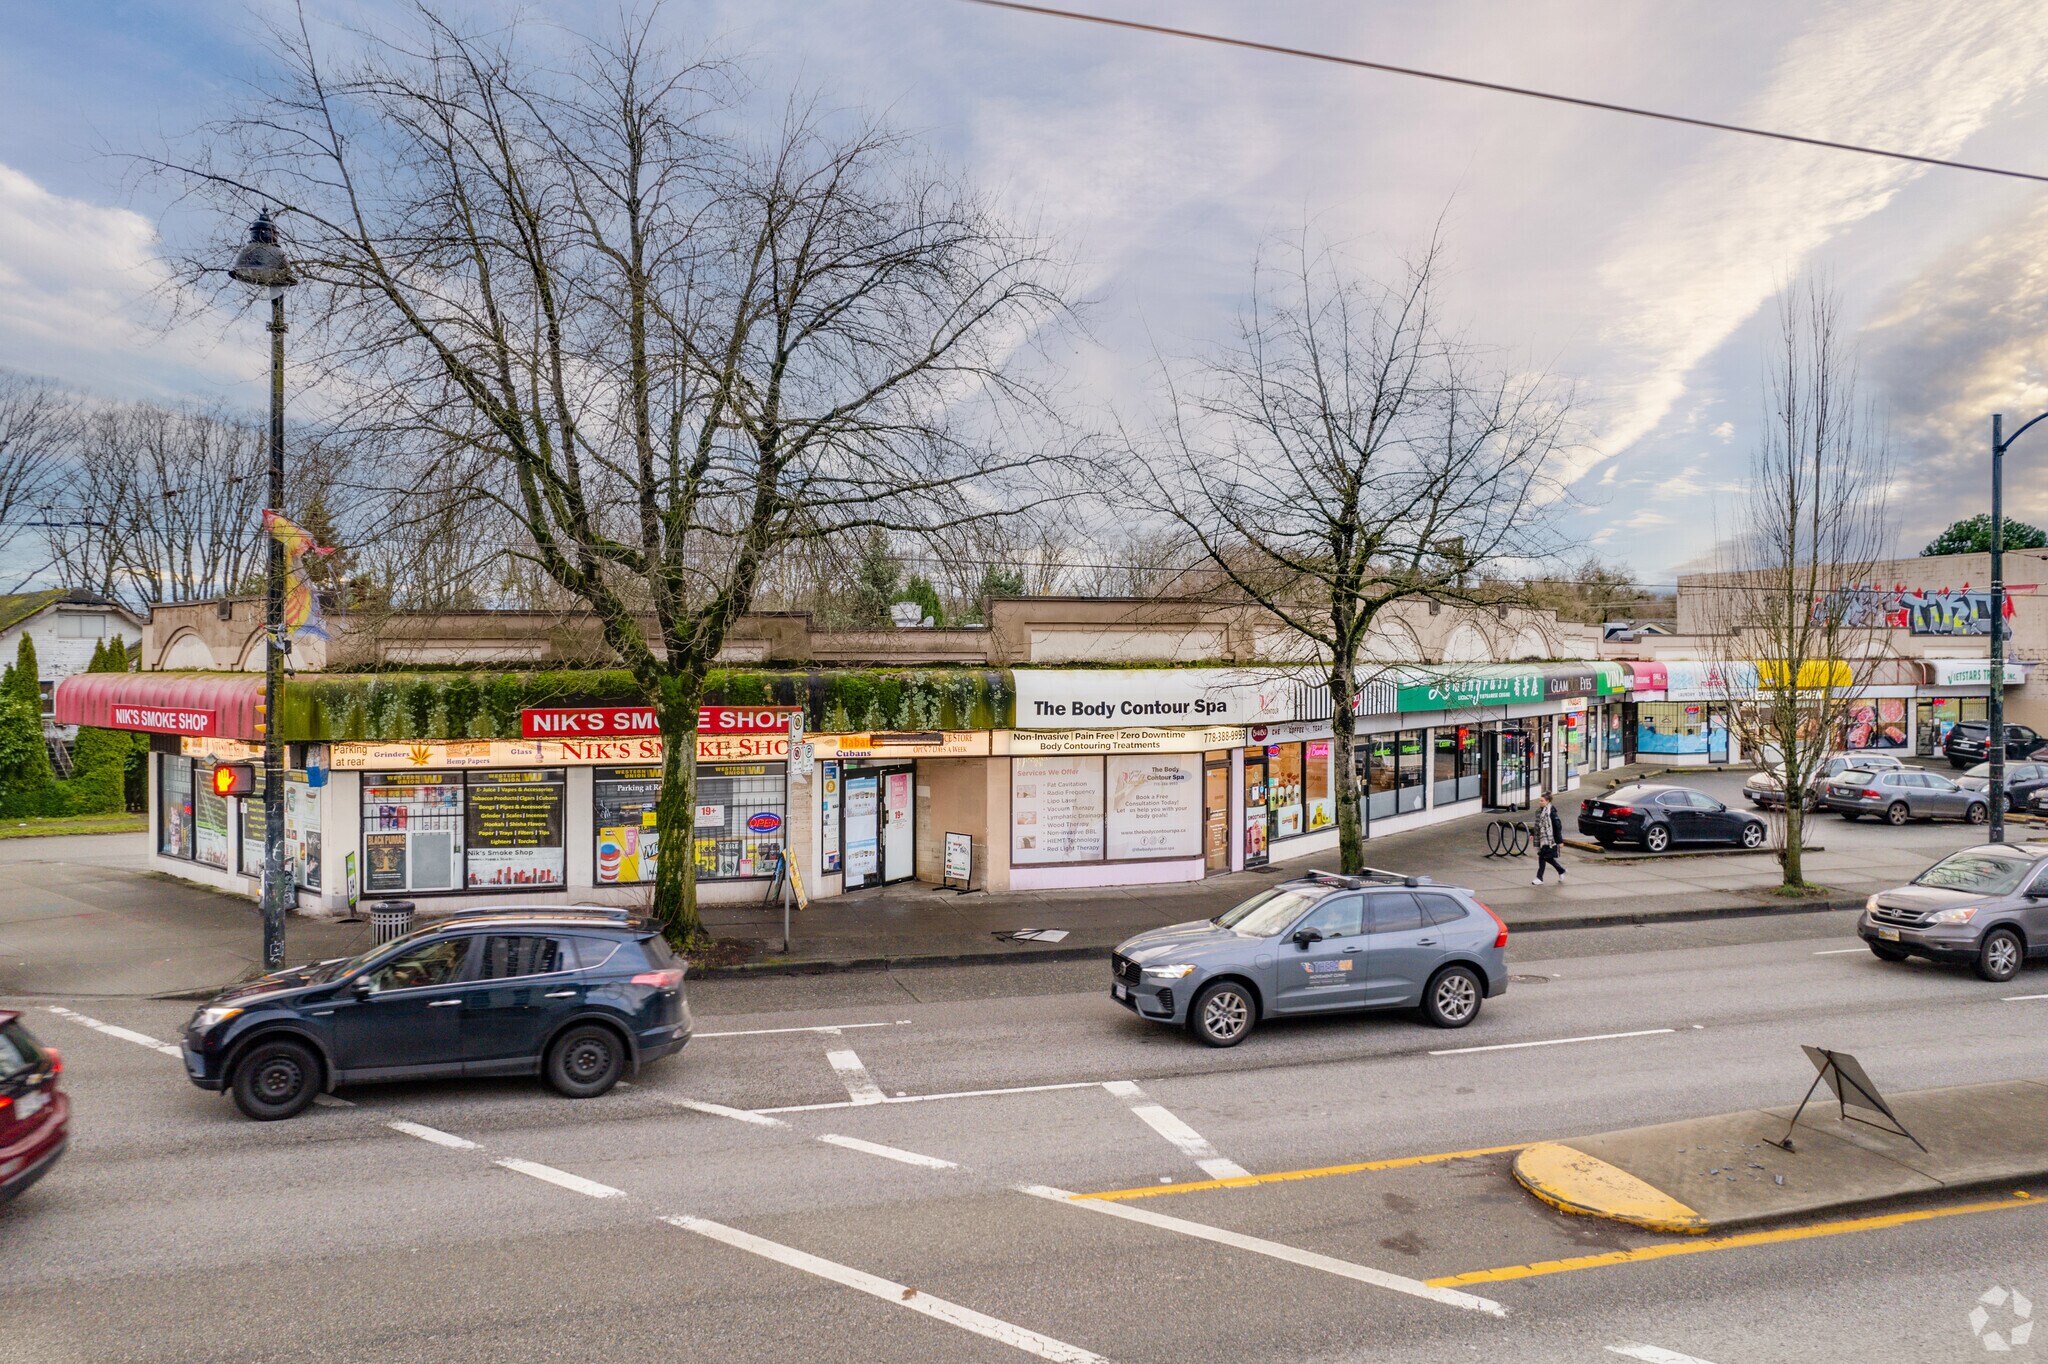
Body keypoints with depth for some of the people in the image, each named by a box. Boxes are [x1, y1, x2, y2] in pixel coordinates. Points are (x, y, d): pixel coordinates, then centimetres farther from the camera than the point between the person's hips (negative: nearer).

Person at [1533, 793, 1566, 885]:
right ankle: (1561, 871, 33)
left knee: (1542, 857, -7)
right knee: (1548, 857, 13)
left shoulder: (1551, 812, -15)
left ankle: (1539, 878, -1)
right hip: (1541, 838, 8)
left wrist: (1560, 841, -14)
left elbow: (1558, 826, -14)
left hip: (1549, 838, -8)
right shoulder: (1539, 811, 8)